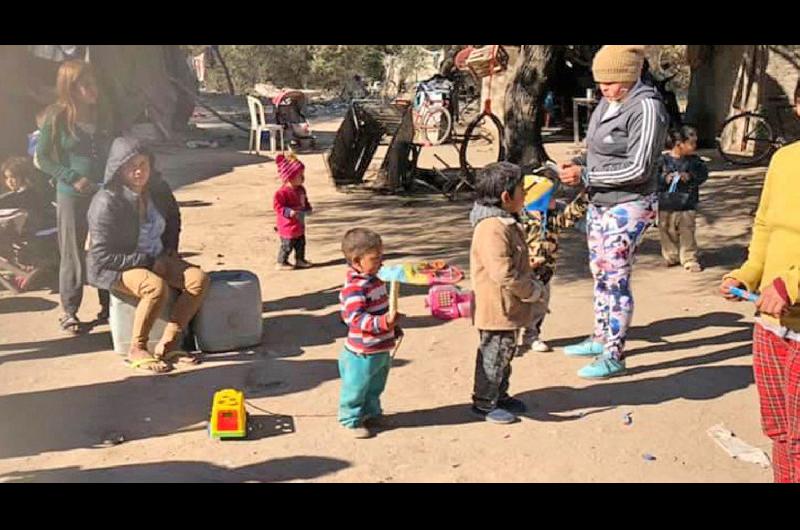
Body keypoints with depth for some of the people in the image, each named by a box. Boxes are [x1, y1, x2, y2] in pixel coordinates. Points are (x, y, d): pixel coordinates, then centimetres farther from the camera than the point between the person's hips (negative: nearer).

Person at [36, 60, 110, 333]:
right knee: (72, 252, 3)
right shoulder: (57, 117, -5)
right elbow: (42, 158, -2)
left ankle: (108, 305, 20)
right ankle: (69, 311, 13)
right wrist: (73, 178, -13)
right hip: (71, 196, -4)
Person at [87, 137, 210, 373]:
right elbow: (103, 256, -22)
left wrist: (170, 248, 8)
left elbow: (173, 218, 22)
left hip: (156, 259, 7)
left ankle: (167, 344, -13)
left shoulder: (158, 189, -2)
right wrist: (149, 262, -21)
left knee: (199, 279, -17)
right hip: (113, 268, -7)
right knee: (156, 287, -36)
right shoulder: (106, 203, -22)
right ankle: (137, 350, -17)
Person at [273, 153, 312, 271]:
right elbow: (277, 206, -21)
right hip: (288, 226, -9)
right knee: (287, 245, -1)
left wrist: (308, 208, 2)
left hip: (299, 225, 9)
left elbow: (304, 202, 21)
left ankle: (300, 260, 32)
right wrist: (289, 212, -30)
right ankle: (281, 263, 11)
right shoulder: (282, 192, -21)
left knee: (301, 243, 18)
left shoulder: (301, 190, 7)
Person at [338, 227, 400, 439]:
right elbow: (357, 318, -33)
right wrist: (384, 322, -43)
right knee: (356, 387, 9)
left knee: (375, 386, 25)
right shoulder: (354, 288, -26)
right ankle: (351, 420, 26)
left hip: (381, 349, 9)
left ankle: (371, 413, 43)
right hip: (362, 352, -9)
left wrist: (393, 326, 25)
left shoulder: (375, 280, 6)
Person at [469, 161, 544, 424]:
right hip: (496, 308, -10)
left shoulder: (507, 223, 10)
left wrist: (533, 284, 8)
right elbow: (504, 274, -28)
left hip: (508, 307, 10)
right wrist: (533, 291, -17)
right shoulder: (492, 229, -25)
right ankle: (484, 403, 15)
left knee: (505, 352, 21)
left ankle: (499, 395, 35)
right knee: (494, 353, 2)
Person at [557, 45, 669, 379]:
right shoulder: (608, 103, 7)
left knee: (615, 280, -4)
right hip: (599, 204, 8)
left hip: (628, 207, -8)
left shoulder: (645, 108, -16)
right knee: (600, 275, 16)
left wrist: (584, 175, -19)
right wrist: (578, 164, -2)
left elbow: (637, 169, -20)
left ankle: (614, 355, 6)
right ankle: (600, 339, 31)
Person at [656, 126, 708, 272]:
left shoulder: (694, 160, 1)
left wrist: (690, 176, -17)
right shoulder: (663, 160, -5)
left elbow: (703, 174, -2)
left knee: (687, 234, -1)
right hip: (665, 206, 0)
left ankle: (689, 259, 8)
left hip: (687, 206, 0)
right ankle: (671, 256, 30)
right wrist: (665, 178, -22)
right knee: (667, 233, 12)